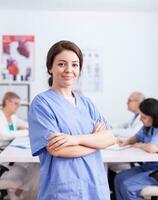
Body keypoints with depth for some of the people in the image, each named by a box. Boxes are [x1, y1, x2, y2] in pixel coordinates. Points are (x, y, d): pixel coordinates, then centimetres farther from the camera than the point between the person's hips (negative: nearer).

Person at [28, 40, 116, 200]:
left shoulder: (86, 103, 8)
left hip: (96, 185, 5)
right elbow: (56, 149, -18)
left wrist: (76, 139, -19)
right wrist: (95, 139, -6)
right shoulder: (41, 103, -9)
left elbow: (110, 138, -3)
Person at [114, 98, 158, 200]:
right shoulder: (147, 127, 4)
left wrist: (139, 145, -15)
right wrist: (127, 142, -1)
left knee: (128, 186, -18)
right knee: (119, 179, 2)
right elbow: (138, 137, 22)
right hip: (148, 166, 9)